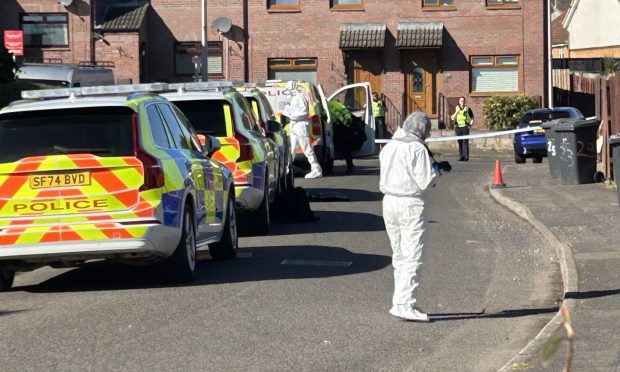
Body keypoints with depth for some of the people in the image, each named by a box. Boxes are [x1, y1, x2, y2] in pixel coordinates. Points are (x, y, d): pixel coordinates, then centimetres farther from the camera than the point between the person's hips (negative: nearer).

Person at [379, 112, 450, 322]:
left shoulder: (389, 147, 11)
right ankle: (404, 303, -13)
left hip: (389, 201, 8)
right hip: (410, 204, -8)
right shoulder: (417, 149, -12)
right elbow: (425, 182, -14)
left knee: (398, 255, 15)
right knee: (412, 257, -6)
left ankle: (401, 302, 18)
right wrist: (437, 168, 5)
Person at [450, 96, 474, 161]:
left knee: (465, 141, -12)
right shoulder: (456, 109, 11)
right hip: (458, 127, 3)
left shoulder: (467, 109, 6)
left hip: (465, 127, -3)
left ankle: (466, 156, -17)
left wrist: (471, 122, -6)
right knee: (460, 142, 5)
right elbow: (452, 118, 5)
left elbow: (472, 117, 13)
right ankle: (461, 156, 10)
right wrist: (456, 112, -10)